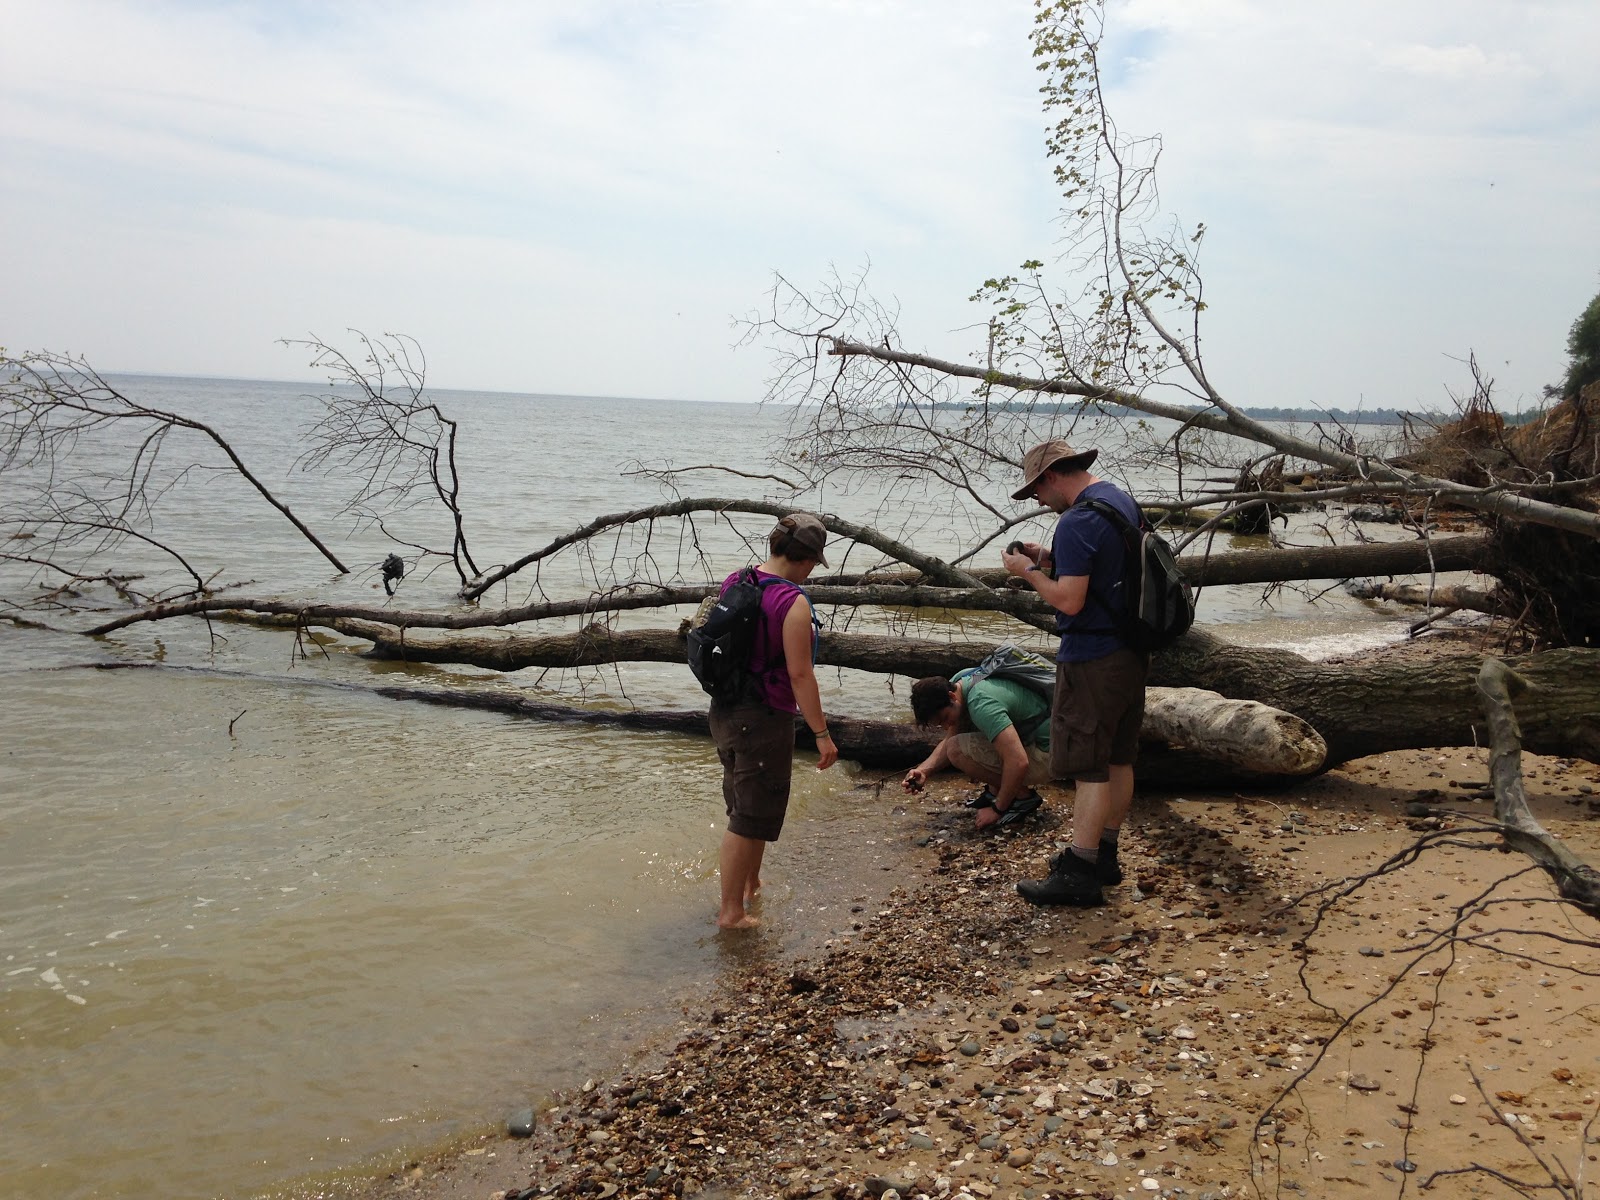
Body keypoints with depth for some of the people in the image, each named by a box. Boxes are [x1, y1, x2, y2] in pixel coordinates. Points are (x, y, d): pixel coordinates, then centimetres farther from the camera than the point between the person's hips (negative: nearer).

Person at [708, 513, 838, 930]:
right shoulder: (793, 603, -21)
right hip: (764, 720, -8)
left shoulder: (733, 584, 3)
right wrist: (822, 734, -15)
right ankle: (731, 911, 15)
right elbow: (799, 675, -22)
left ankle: (750, 884, 42)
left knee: (744, 806, 25)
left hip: (724, 712, 8)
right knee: (751, 817, 5)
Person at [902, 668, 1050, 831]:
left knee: (958, 751, -22)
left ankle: (1023, 795, -8)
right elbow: (949, 740, 13)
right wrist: (923, 770, -5)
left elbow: (1019, 763, -34)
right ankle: (995, 790, 11)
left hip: (1044, 755, -10)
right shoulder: (955, 684, 0)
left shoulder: (982, 704, -29)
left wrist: (997, 810, -23)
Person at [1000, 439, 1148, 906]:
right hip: (1132, 653, 10)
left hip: (1092, 661, -10)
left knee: (1088, 769, -4)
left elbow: (1070, 600, -25)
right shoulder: (1124, 502, 10)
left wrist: (1029, 572, -10)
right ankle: (1103, 856, 27)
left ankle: (1078, 875, 2)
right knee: (1118, 761, 16)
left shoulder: (1077, 522, -20)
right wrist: (1051, 559, 11)